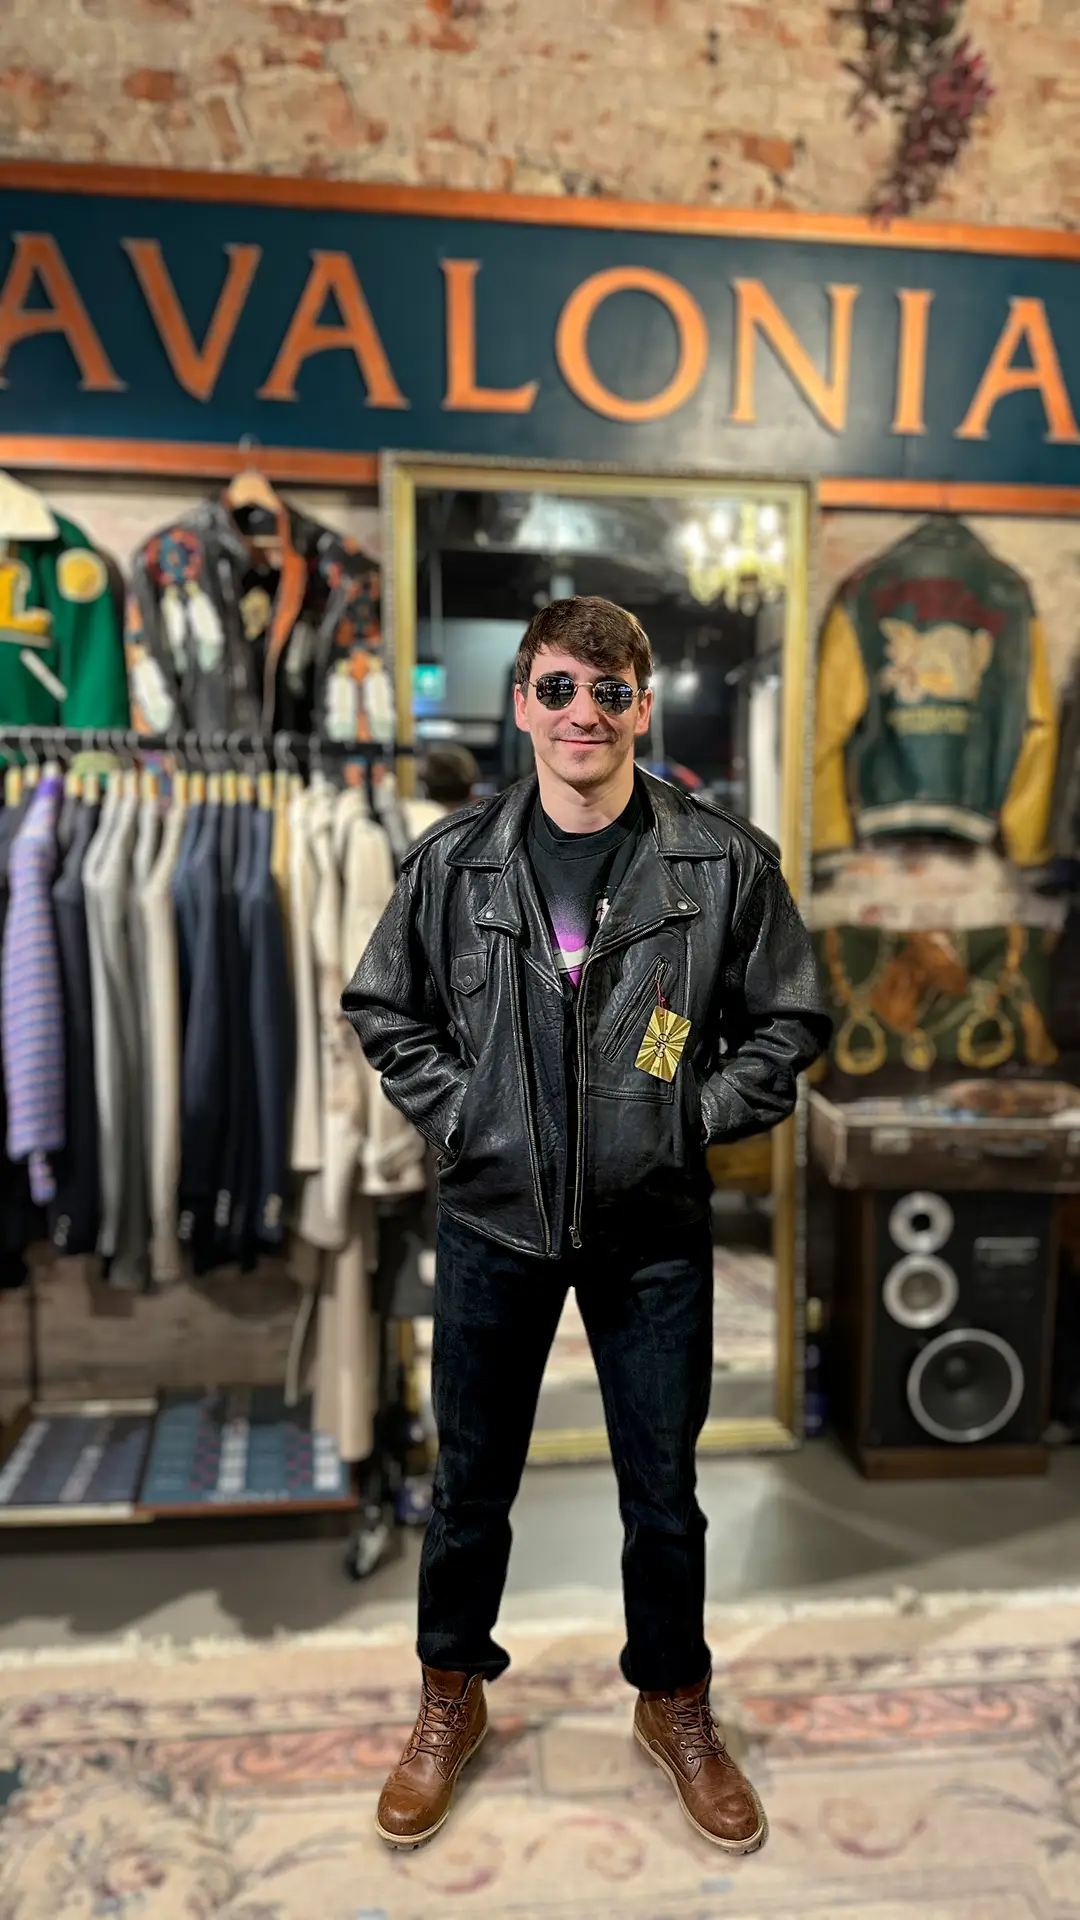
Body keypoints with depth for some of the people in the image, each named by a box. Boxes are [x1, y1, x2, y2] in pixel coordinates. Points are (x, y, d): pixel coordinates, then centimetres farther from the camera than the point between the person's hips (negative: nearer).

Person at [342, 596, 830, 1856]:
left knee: (663, 1490, 15)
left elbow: (787, 1022, 1)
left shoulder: (724, 864, -7)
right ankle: (451, 1701, 42)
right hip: (493, 1219, 1)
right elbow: (381, 1009, 7)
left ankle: (675, 1707, 42)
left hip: (652, 1229, 0)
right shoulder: (453, 861, -3)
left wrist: (692, 1122, -6)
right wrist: (455, 1117, -3)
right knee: (471, 1481, 17)